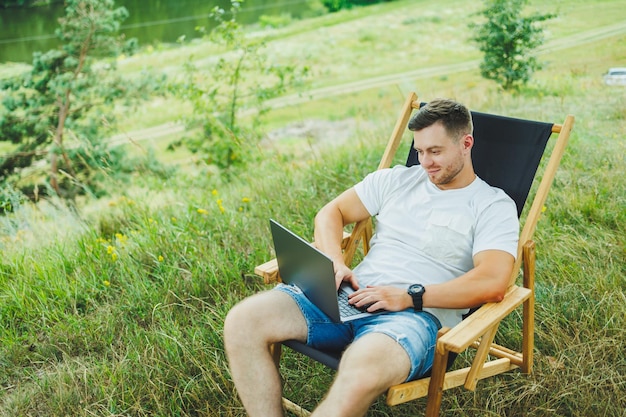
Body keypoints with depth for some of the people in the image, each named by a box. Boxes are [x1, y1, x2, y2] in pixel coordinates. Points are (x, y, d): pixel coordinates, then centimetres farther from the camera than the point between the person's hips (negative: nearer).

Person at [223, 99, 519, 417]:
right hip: (352, 296, 5)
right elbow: (330, 213, 20)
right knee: (242, 322, -17)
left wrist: (410, 296, -16)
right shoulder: (396, 180, 19)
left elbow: (493, 283, -11)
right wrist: (335, 264, 0)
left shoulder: (494, 206, 4)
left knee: (361, 373, -41)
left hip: (416, 315, -5)